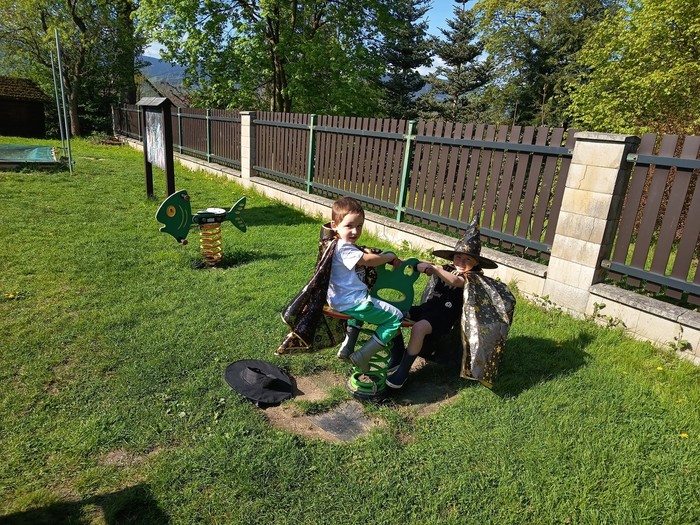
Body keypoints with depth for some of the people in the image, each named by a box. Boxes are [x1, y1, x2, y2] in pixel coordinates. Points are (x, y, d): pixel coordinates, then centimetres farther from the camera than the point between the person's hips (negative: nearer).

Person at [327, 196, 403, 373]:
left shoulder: (343, 244, 12)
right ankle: (363, 356, -3)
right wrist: (388, 256, -16)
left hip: (342, 300, 10)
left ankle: (346, 347, 34)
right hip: (353, 303, -10)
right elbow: (368, 260, -31)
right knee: (396, 318, -2)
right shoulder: (344, 248, -20)